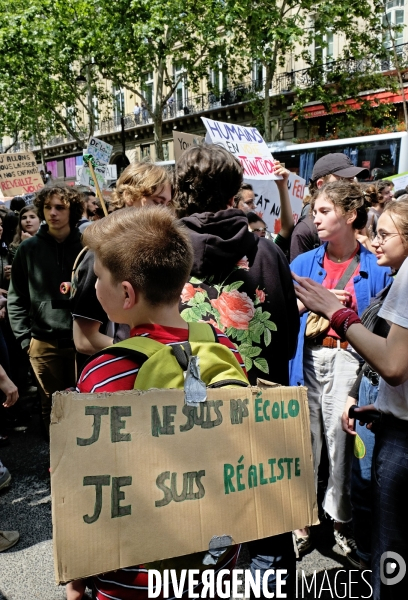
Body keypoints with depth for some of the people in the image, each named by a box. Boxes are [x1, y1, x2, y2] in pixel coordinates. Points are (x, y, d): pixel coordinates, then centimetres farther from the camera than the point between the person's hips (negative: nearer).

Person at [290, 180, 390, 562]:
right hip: (307, 358, 2)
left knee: (342, 441, 2)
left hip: (348, 361, -2)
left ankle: (341, 523, 25)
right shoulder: (304, 263, 7)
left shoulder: (375, 268, 0)